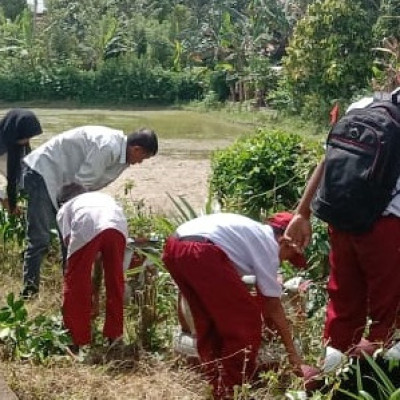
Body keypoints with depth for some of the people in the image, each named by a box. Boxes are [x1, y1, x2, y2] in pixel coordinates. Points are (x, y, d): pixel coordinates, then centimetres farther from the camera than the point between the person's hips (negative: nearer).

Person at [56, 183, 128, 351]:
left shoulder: (64, 209, 35)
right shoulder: (103, 196, 44)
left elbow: (69, 242, 20)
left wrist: (89, 284, 25)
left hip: (86, 226, -3)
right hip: (118, 224, 3)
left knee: (75, 283, 13)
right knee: (115, 281, 21)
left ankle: (76, 340, 17)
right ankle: (114, 336, 29)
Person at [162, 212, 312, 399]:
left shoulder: (254, 232, 31)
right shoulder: (268, 244, 8)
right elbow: (273, 306, 10)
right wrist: (292, 352, 18)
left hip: (173, 248, 10)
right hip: (200, 252, -10)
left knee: (210, 320, 22)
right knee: (246, 321, 5)